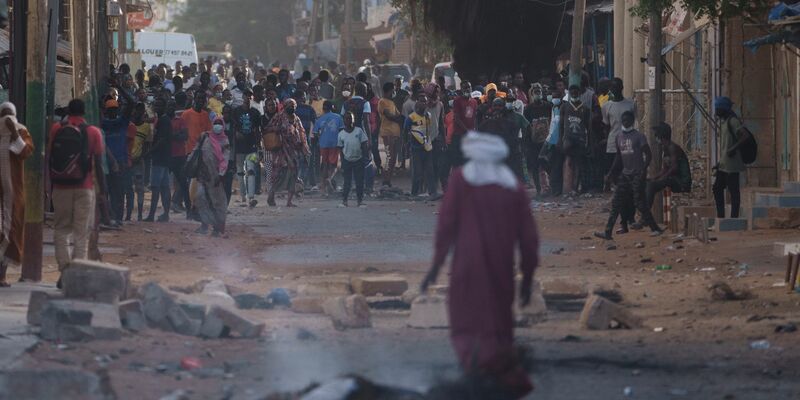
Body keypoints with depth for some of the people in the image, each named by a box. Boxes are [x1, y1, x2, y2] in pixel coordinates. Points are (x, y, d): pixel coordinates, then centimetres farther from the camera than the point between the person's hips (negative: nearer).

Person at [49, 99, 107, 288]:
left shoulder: (56, 129, 2)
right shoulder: (93, 132, -1)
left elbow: (50, 160, 5)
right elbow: (98, 164, -2)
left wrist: (51, 186, 13)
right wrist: (102, 189, 4)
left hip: (61, 187, 1)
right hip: (85, 188, -1)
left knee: (61, 230, 8)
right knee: (82, 233, 3)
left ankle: (64, 269, -8)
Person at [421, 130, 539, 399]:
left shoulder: (461, 178, 1)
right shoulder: (514, 186, 10)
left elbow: (446, 223, -5)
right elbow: (528, 235, 7)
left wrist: (436, 265, -1)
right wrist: (527, 276, 14)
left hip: (469, 266, -3)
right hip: (502, 269, 3)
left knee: (467, 324, -1)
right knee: (497, 324, 14)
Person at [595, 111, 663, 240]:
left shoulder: (638, 136, -7)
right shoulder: (619, 137, 12)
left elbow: (648, 155, -10)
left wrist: (644, 170, -21)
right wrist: (611, 173, 16)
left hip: (637, 174, -6)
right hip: (625, 174, 6)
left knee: (640, 202, -8)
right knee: (616, 203, 2)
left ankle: (655, 228, 1)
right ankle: (608, 232, 1)